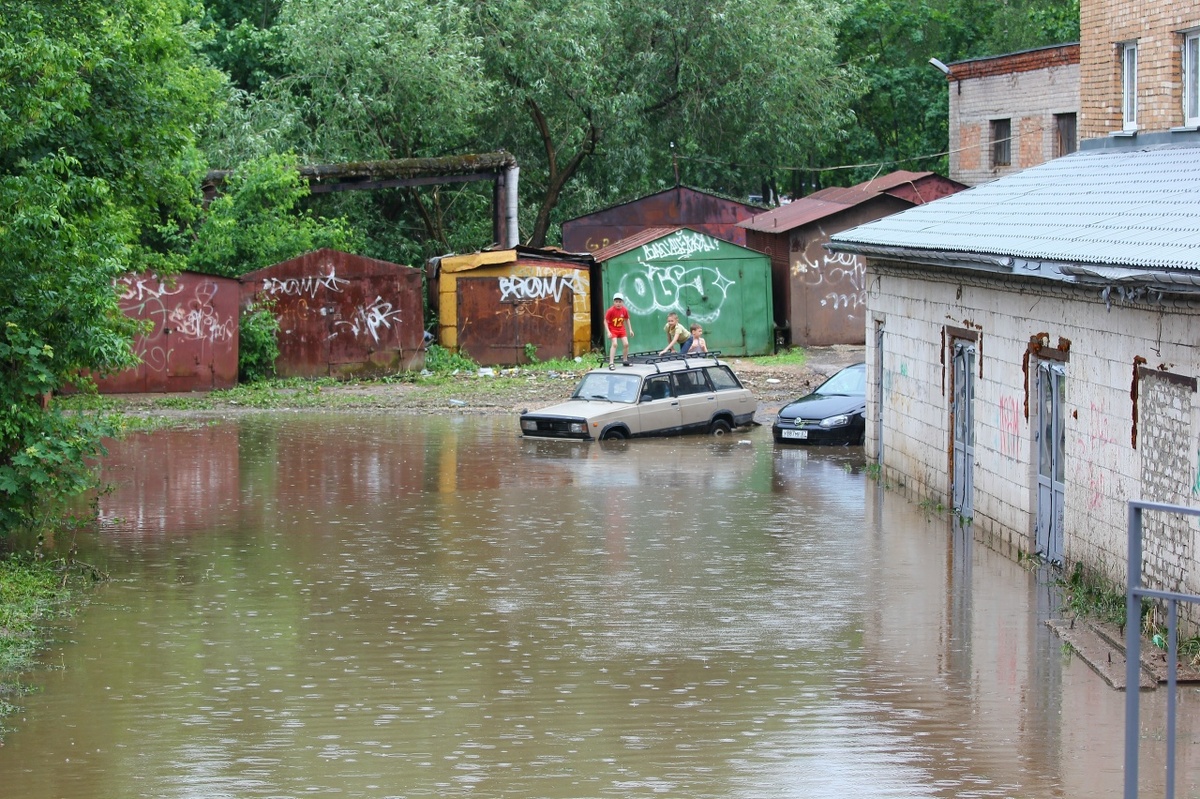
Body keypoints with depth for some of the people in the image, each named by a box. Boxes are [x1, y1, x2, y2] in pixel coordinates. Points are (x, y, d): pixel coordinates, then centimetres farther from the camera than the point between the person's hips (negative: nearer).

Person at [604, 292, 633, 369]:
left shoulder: (625, 310, -9)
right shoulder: (611, 310, -22)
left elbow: (627, 319, 8)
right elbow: (605, 321, -16)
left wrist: (630, 329, 5)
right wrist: (608, 332, -22)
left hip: (621, 329, 4)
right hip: (613, 329, -4)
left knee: (626, 344, -2)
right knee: (614, 344, -21)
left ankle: (625, 360, 20)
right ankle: (611, 363, -19)